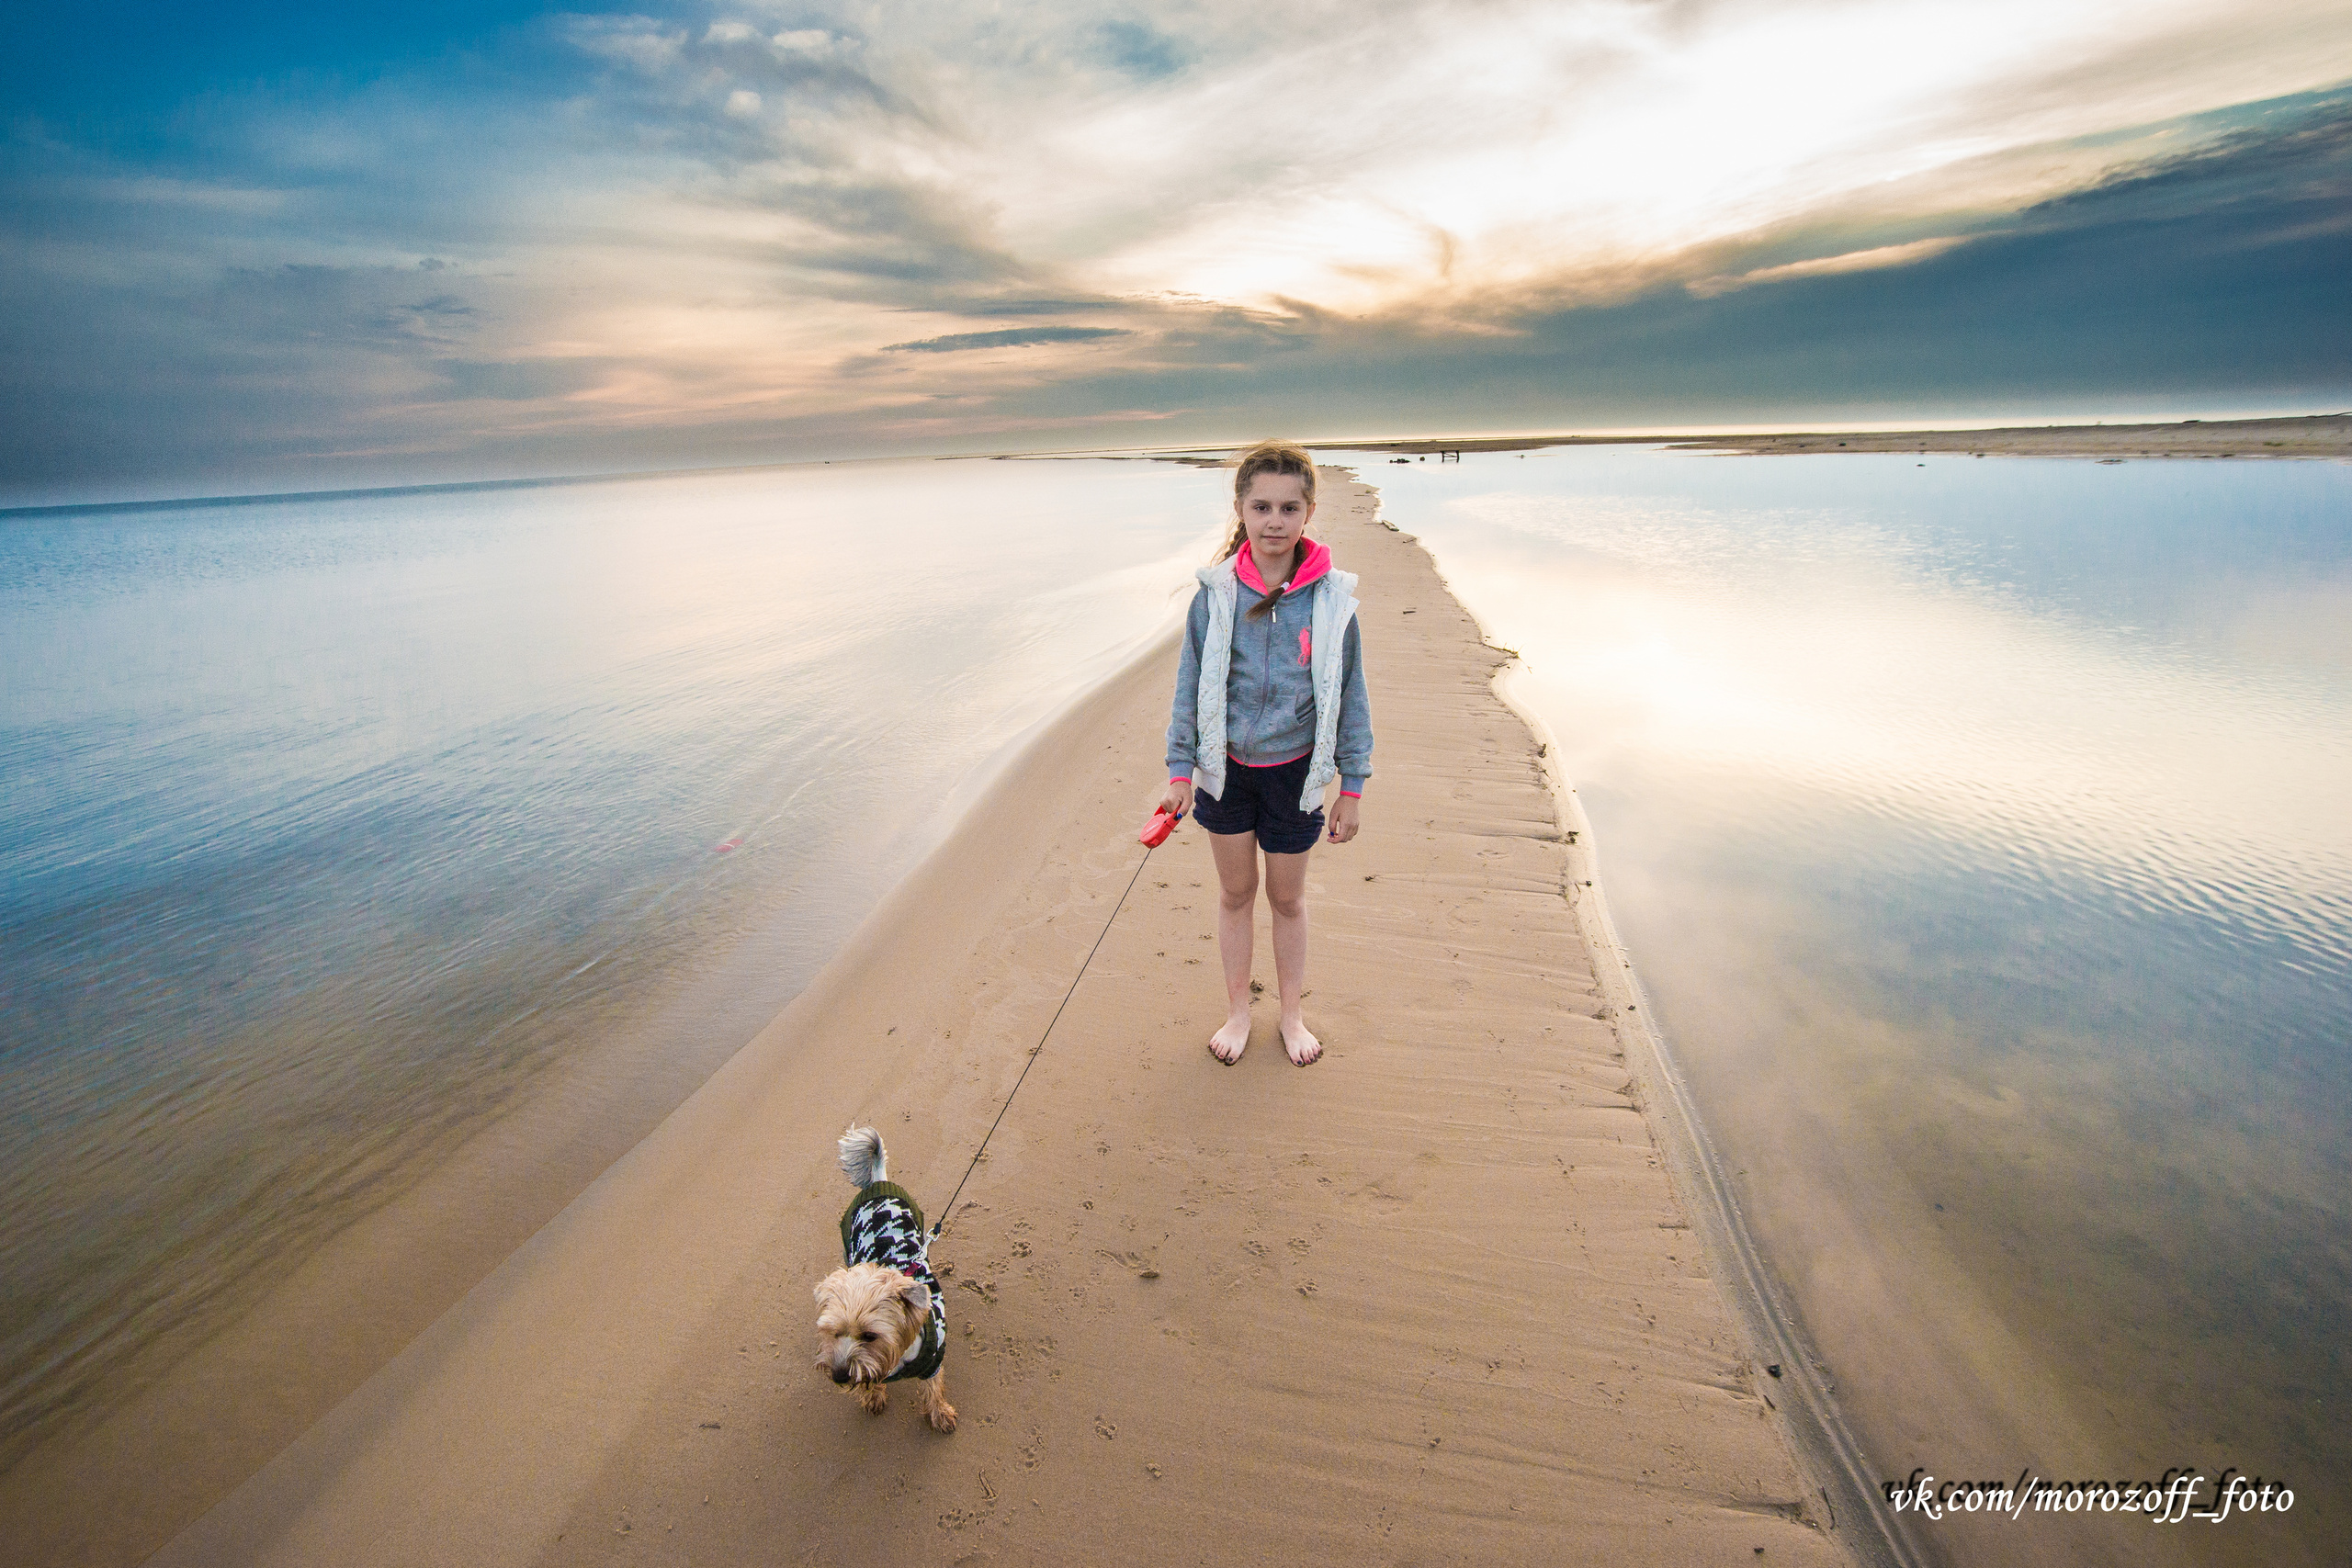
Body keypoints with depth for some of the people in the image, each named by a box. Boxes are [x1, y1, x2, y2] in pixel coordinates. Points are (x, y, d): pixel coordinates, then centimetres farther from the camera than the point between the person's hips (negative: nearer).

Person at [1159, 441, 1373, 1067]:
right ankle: (1238, 1012, 34)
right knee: (1235, 891, 14)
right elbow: (1191, 685, -1)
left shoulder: (1331, 597, -10)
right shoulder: (1216, 593, -9)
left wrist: (1352, 785, -2)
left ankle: (1291, 1015, 35)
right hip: (1226, 766, 1)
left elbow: (1350, 695, -3)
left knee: (1287, 898, 14)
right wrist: (1179, 770, -1)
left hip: (1294, 771, 0)